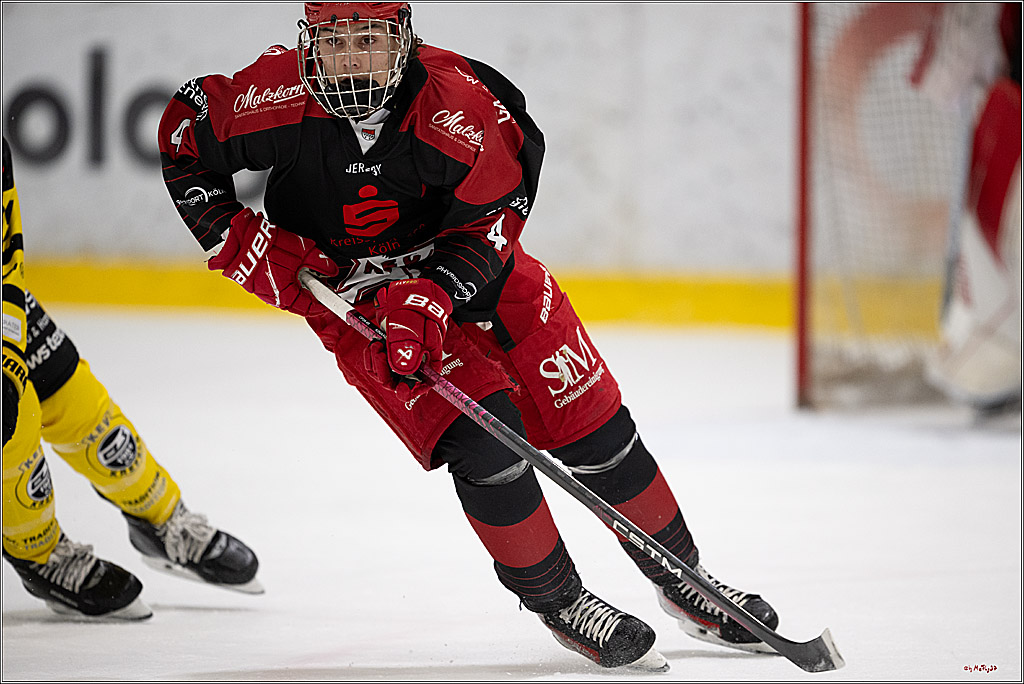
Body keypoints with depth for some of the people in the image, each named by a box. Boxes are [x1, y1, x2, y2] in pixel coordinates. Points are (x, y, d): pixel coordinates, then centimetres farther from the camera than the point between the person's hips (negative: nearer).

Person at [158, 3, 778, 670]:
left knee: (590, 422, -1)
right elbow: (183, 138, -8)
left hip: (466, 265, 1)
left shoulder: (457, 99, -27)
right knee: (481, 436, -20)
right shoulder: (274, 95, -25)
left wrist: (429, 299, -33)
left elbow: (490, 219, -19)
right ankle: (560, 603, -4)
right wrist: (243, 242, -15)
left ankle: (682, 579, 17)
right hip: (354, 295, -1)